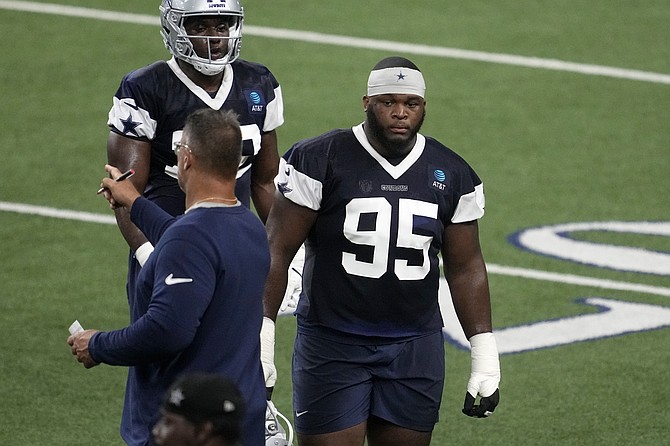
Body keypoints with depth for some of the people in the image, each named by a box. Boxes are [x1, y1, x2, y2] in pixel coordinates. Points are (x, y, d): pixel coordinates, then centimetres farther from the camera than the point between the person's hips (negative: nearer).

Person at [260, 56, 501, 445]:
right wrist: (261, 341, -12)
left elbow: (465, 268, 10)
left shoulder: (452, 175, 4)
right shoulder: (321, 161, -8)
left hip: (415, 349, 3)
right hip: (331, 345, -3)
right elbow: (277, 252, -7)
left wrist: (486, 358, 6)